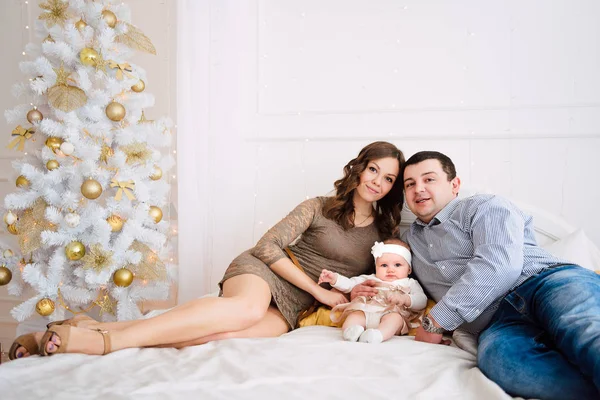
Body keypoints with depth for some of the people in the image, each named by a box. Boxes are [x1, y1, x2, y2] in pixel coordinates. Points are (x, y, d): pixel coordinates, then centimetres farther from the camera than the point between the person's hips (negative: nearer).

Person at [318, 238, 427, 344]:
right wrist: (334, 278, 9)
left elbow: (422, 301, 8)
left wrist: (405, 299, -12)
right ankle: (350, 331, -52)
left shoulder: (409, 284, 24)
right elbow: (349, 284, 28)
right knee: (355, 315, -27)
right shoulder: (370, 279, 32)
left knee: (395, 318, -35)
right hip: (365, 312, 3)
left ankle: (377, 335, -57)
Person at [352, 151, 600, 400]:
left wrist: (434, 322, -9)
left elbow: (499, 263, -9)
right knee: (495, 357, -35)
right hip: (500, 321, 3)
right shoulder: (411, 239, 30)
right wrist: (372, 294, 16)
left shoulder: (483, 208, 9)